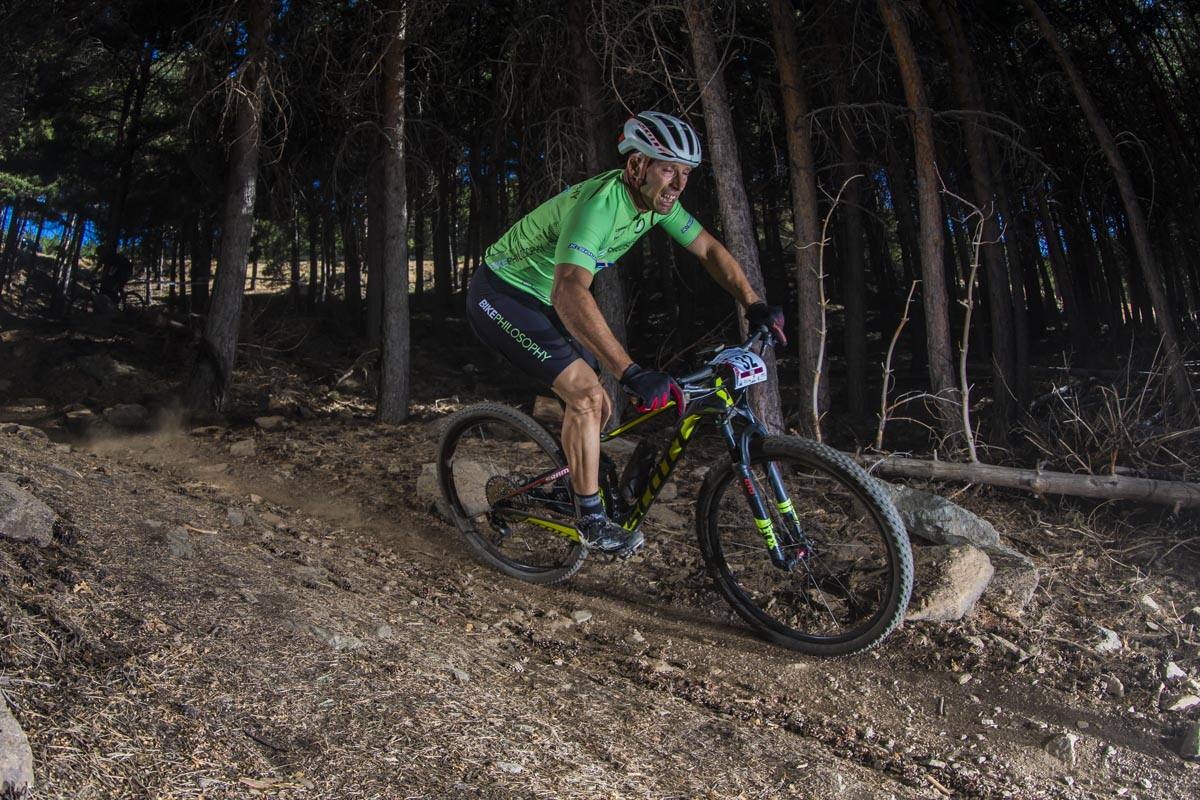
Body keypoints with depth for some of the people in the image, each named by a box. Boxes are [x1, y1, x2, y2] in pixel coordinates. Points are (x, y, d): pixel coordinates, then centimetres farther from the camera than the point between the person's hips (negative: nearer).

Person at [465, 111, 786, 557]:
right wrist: (632, 374, -53)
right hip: (501, 297, -8)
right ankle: (591, 519, -7)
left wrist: (754, 305, -8)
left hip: (543, 300, 8)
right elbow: (570, 295, -47)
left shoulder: (656, 199, -8)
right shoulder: (598, 203, -33)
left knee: (597, 406, 7)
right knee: (587, 394, -20)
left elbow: (708, 249, 4)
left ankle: (569, 484, 30)